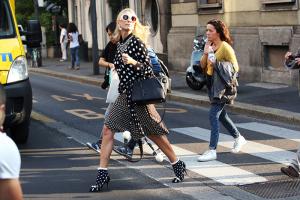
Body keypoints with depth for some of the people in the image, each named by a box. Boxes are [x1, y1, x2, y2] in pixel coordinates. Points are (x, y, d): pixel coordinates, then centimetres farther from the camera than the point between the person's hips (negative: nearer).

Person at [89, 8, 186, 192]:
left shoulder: (137, 42, -12)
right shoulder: (120, 44, 10)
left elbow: (148, 70, -16)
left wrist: (133, 62, -30)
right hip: (125, 94, 7)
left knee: (154, 134, 4)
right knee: (108, 129, -4)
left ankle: (178, 165, 23)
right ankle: (103, 173, 0)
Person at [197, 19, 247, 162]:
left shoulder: (225, 47, -14)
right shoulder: (209, 45, 7)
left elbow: (235, 68, -15)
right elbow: (202, 66, 4)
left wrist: (217, 65, -24)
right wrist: (205, 53, -12)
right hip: (210, 83, 9)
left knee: (213, 115, -14)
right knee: (221, 115, 20)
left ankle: (212, 150, -11)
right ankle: (238, 138, 40)